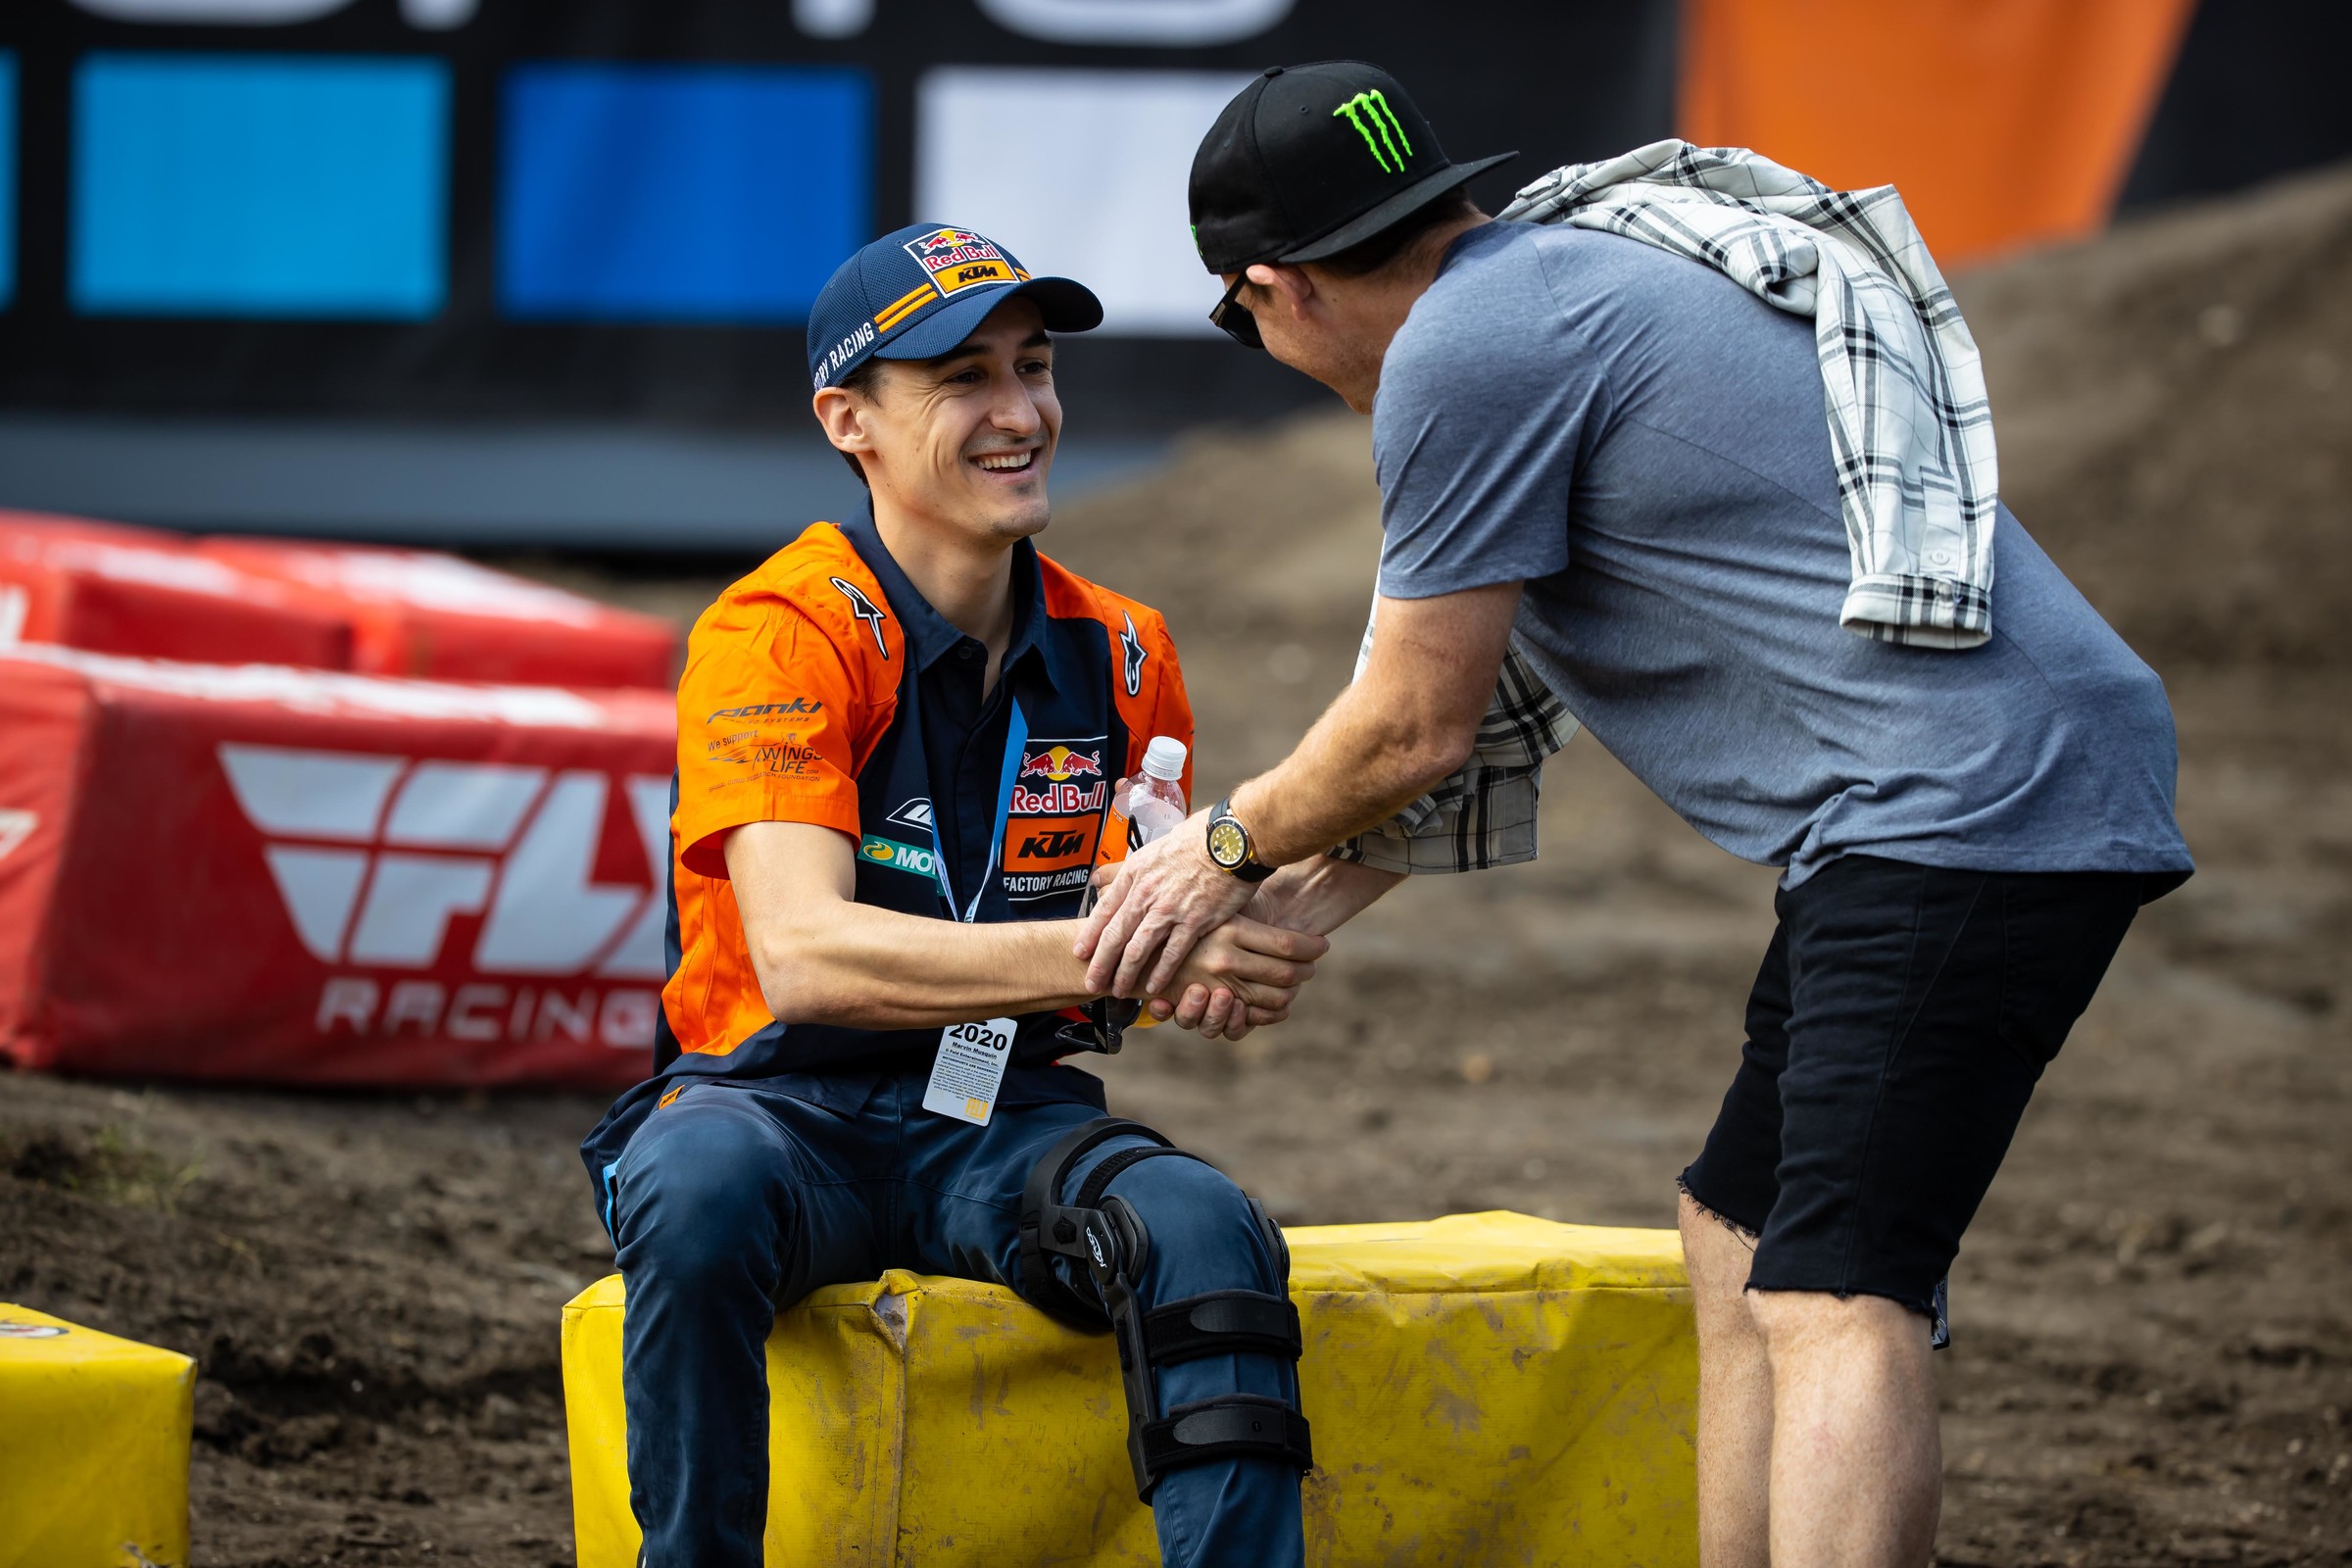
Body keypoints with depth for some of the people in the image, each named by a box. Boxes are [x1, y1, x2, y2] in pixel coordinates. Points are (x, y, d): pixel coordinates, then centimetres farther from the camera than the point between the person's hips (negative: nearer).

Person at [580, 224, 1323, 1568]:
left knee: (1210, 1234, -26)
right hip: (784, 1105, -4)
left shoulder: (1120, 654, 6)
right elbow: (802, 954, -27)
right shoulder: (779, 638, -12)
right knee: (701, 1197, -38)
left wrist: (1215, 971, -16)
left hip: (1002, 1125, 4)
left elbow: (1159, 948, 11)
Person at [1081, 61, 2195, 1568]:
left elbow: (1416, 725, -3)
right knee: (1739, 1238, 18)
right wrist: (1311, 892, 31)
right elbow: (1495, 707, 30)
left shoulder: (1463, 350, -8)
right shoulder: (1569, 274, 23)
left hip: (1970, 807, -11)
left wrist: (1228, 848, 15)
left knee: (1834, 1295, -19)